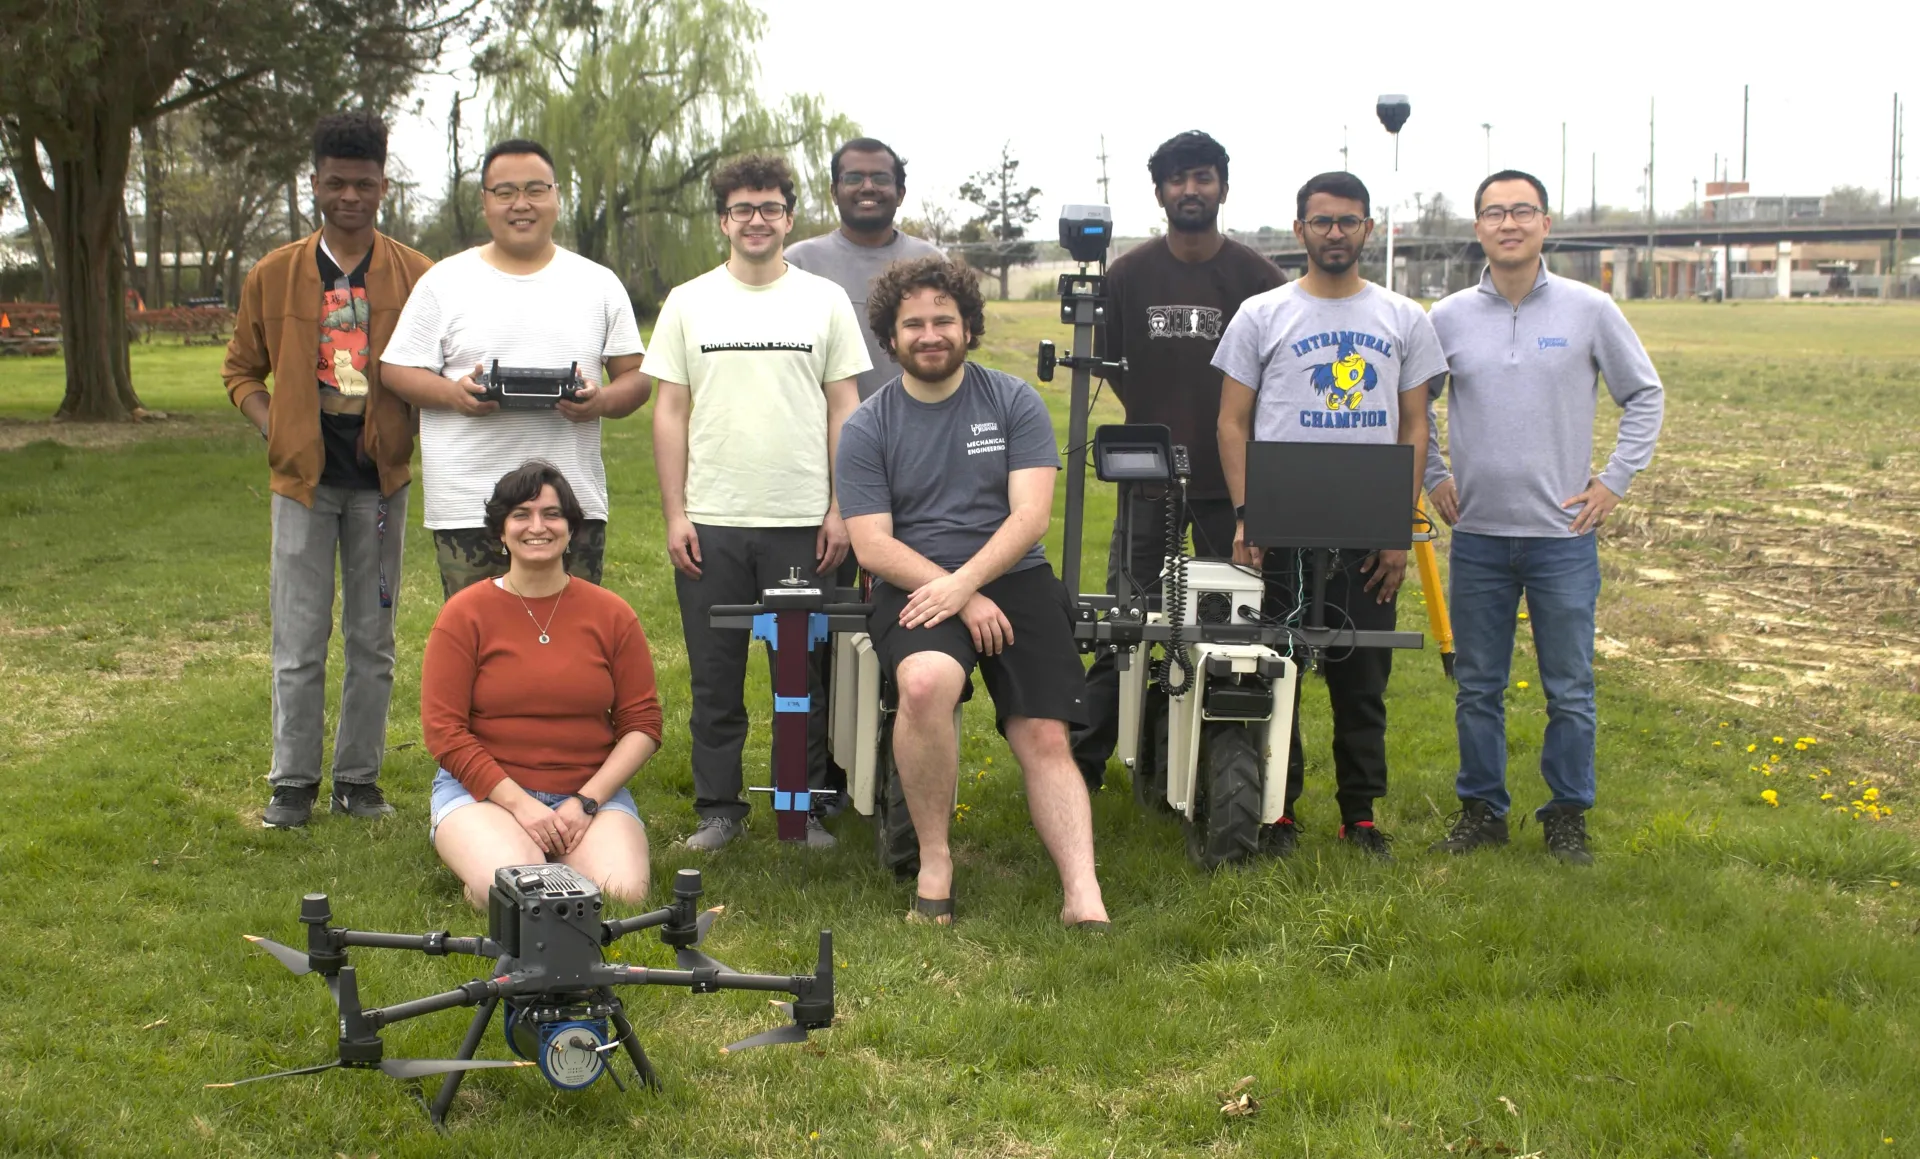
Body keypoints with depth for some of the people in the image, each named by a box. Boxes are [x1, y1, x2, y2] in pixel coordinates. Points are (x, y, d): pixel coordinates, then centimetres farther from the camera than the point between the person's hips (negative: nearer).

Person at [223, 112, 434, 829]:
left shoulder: (415, 276, 1)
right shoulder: (274, 276, 4)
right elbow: (242, 370, 12)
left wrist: (407, 432, -8)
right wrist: (276, 432, -3)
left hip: (380, 478, 0)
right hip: (303, 478, 0)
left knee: (373, 641, 8)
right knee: (299, 642, 2)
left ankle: (359, 777, 19)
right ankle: (292, 783, 13)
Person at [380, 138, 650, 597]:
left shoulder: (598, 283, 11)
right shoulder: (445, 282, 7)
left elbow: (635, 377, 11)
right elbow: (397, 369, 6)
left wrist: (602, 401, -12)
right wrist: (453, 393, -14)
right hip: (469, 507, -1)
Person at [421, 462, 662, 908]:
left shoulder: (612, 615, 5)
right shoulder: (464, 614, -1)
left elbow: (642, 724, 3)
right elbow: (443, 730, -4)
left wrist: (586, 802, -10)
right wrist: (521, 805, -14)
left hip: (592, 792, 2)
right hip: (484, 789, -2)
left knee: (623, 894, -25)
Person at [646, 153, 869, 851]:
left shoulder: (824, 301, 7)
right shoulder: (689, 304, 8)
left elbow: (844, 409, 5)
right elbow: (670, 413, 6)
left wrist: (840, 510, -2)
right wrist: (675, 514, -1)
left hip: (803, 524, -1)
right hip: (710, 524, 1)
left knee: (805, 675, 4)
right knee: (715, 677, 6)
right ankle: (718, 809, 17)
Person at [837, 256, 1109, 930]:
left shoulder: (1014, 402, 6)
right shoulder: (868, 428, 6)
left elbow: (1030, 516, -3)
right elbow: (872, 545, -3)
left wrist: (963, 582, -17)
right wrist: (962, 601, -14)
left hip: (1014, 578, 1)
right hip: (915, 585, -1)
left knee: (1044, 736, -14)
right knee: (925, 681, -32)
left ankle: (1083, 897, -19)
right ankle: (933, 860, -17)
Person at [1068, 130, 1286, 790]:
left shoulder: (1256, 278, 0)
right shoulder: (1128, 275, 3)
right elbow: (1108, 358, 13)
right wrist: (1154, 417, 8)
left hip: (1232, 478, 0)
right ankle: (1085, 757, 10)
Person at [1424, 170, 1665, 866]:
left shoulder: (1589, 310, -1)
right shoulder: (1448, 318, 4)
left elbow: (1645, 396, 8)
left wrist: (1615, 480, 1)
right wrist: (1434, 476, 9)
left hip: (1563, 534, -1)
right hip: (1476, 535, 2)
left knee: (1570, 691, 3)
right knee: (1478, 688, 9)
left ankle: (1567, 816, 16)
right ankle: (1481, 809, 21)